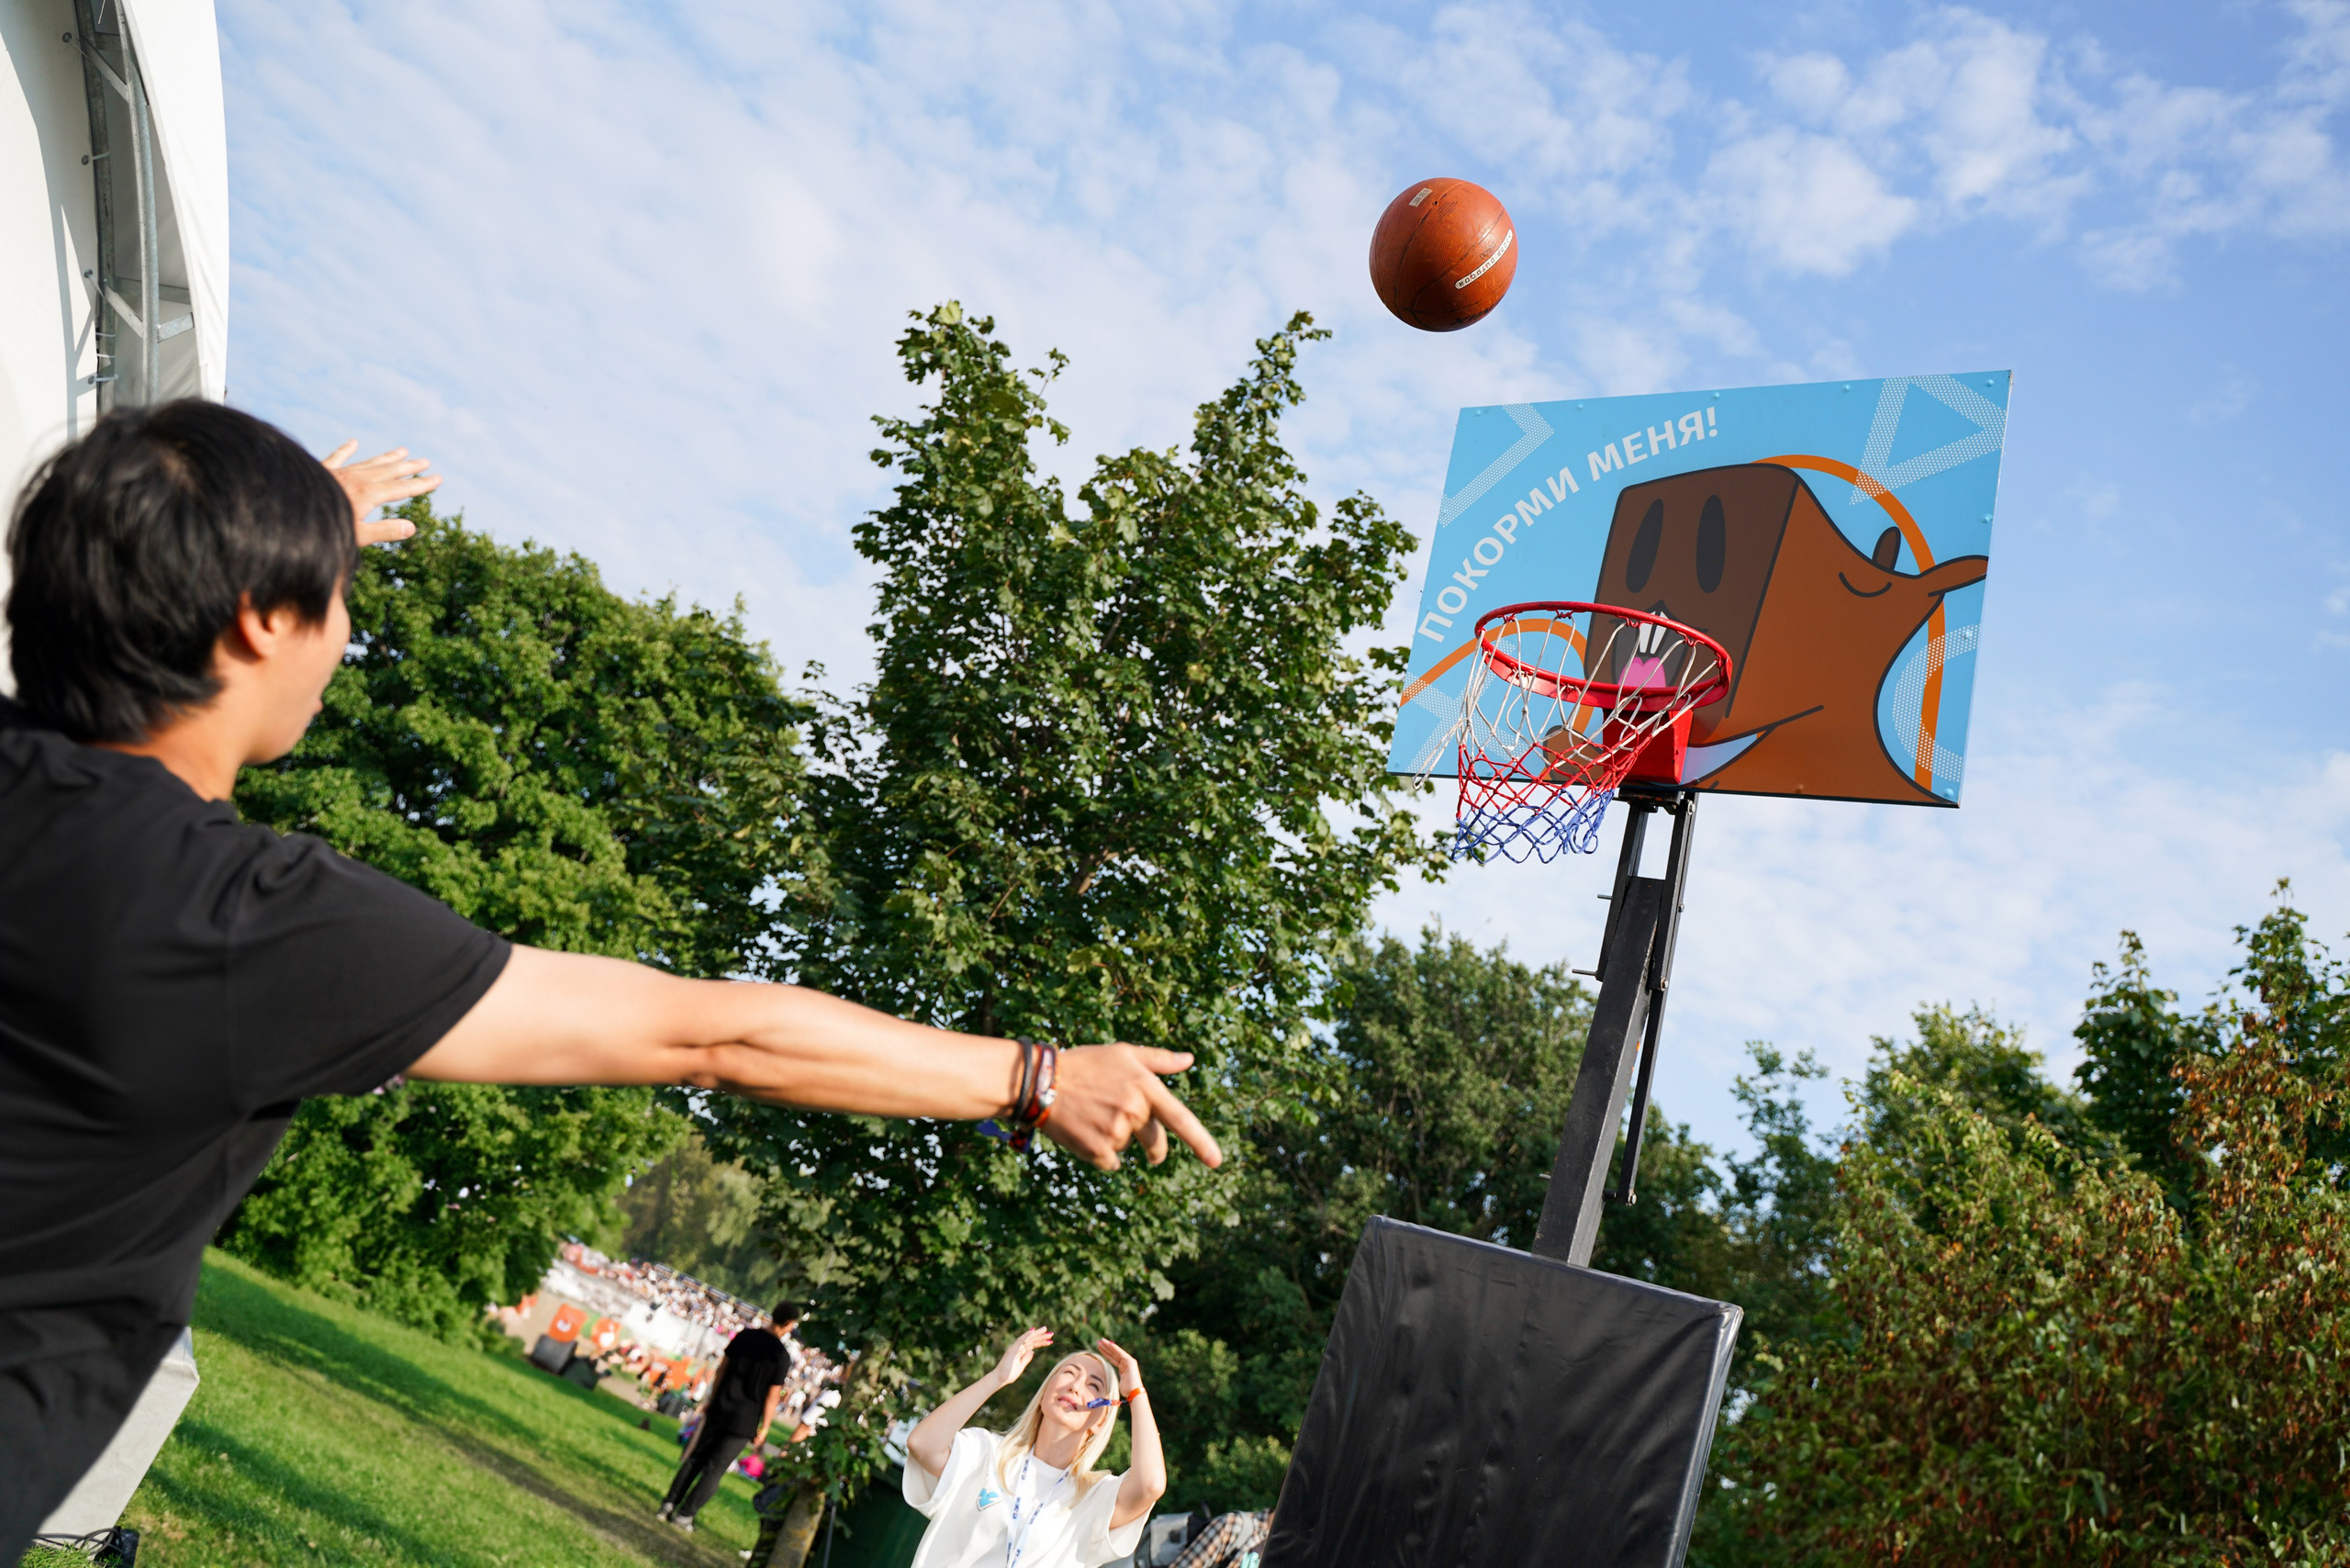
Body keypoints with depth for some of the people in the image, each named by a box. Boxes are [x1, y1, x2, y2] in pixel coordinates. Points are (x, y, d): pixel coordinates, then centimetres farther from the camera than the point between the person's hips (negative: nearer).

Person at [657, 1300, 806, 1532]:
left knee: (695, 1458, 17)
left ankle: (669, 1504, 20)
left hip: (719, 1409, 4)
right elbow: (772, 1396, -11)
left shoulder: (744, 1336, -2)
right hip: (744, 1421, -4)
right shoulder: (782, 1356, -15)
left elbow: (722, 1369, 6)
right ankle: (685, 1514, 8)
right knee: (715, 1468, 6)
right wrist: (764, 1427, -1)